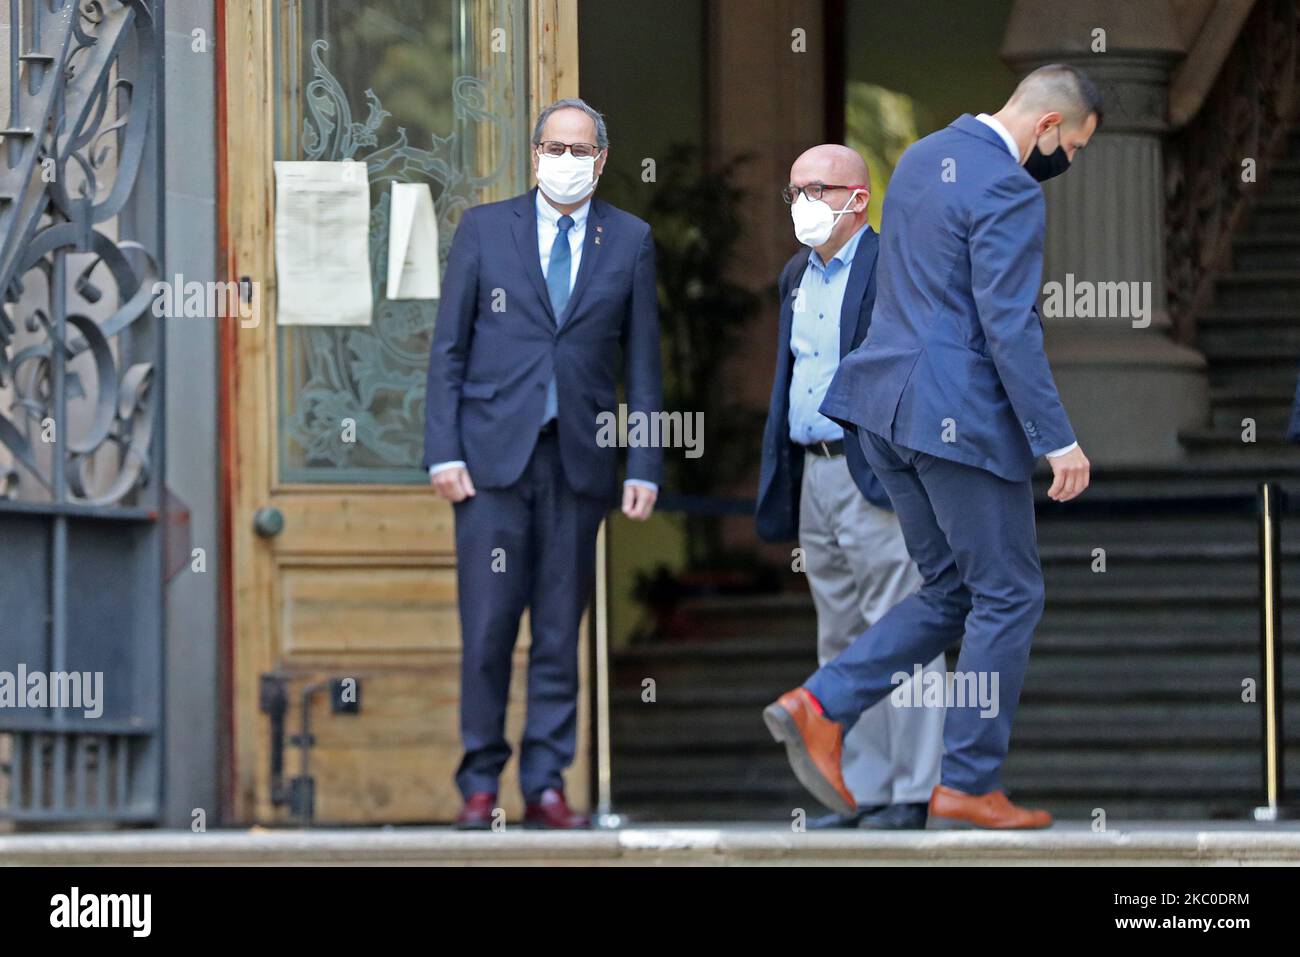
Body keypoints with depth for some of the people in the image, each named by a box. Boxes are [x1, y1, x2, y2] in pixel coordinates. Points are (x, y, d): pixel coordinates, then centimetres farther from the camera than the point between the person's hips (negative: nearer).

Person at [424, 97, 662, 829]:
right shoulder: (485, 229, 7)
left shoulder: (629, 242, 9)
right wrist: (444, 451, -3)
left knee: (561, 631, 2)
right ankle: (481, 782, 4)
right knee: (489, 627, -4)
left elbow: (643, 363, 8)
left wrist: (645, 466, 1)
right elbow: (448, 348, 6)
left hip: (579, 460, 1)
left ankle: (546, 784, 7)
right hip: (494, 454, -1)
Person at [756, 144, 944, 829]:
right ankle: (862, 792, 15)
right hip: (814, 478, 8)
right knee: (841, 642, 10)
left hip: (877, 479, -8)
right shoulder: (796, 277, 18)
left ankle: (912, 793, -5)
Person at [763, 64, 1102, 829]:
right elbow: (1011, 328, -21)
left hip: (888, 405, 9)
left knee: (952, 594, 16)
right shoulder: (1009, 193, -15)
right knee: (1009, 596, 4)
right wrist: (1058, 440, -19)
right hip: (959, 415, -9)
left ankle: (821, 708, 1)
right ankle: (969, 787, 7)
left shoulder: (922, 159, 14)